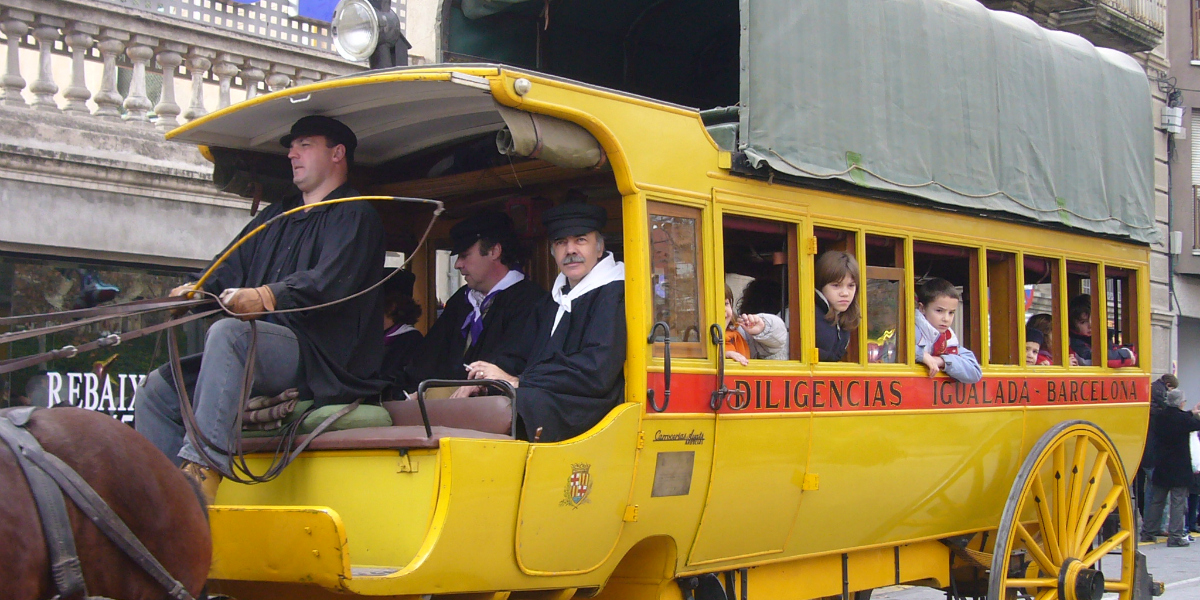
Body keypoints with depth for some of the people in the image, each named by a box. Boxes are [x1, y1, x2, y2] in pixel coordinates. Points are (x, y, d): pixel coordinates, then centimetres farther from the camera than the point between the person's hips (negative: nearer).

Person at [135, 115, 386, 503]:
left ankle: (201, 469, -46)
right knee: (158, 390, -2)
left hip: (321, 360, -9)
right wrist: (196, 291, -1)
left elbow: (329, 282, -17)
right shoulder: (276, 217, 30)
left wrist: (268, 296, -33)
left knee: (227, 334, -35)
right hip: (262, 350, 9)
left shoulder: (354, 216, 2)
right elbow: (229, 270, 22)